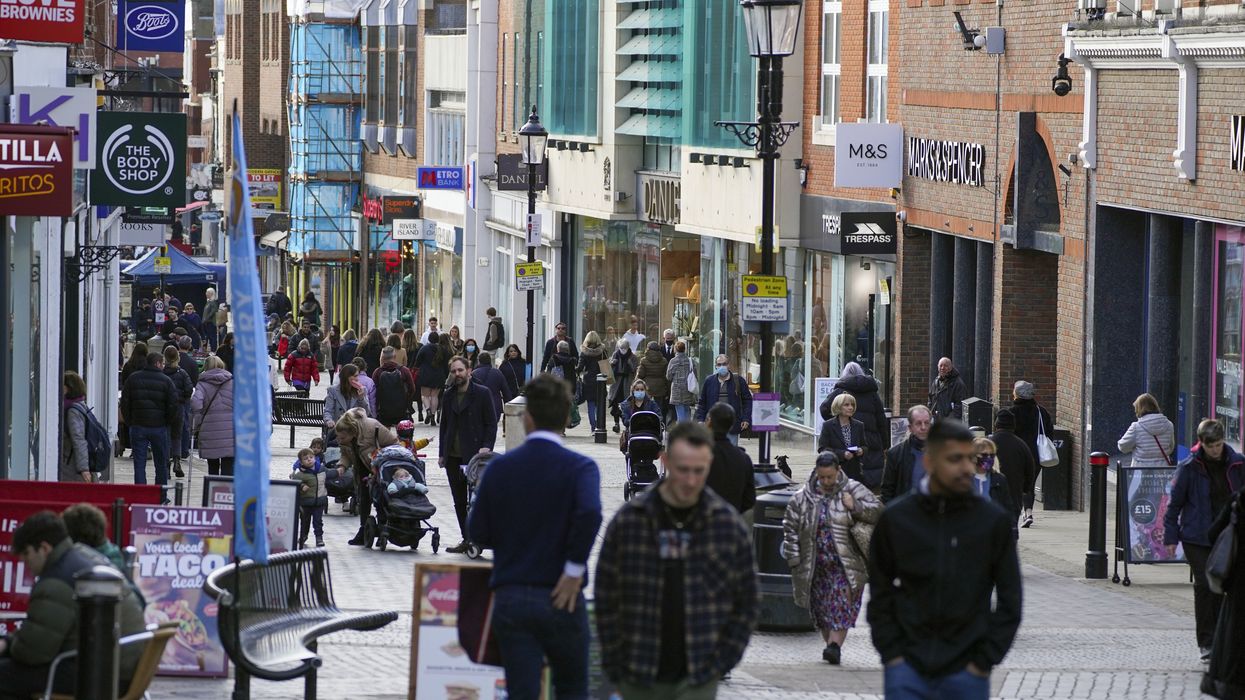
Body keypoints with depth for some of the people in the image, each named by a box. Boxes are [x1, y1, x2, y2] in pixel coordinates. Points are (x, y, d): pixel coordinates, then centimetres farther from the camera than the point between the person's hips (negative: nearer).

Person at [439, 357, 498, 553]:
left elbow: (491, 424, -2)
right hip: (453, 456, 6)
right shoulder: (449, 395, 13)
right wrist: (442, 453, 14)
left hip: (474, 455, -6)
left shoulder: (482, 394, -3)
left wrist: (486, 447, -15)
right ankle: (467, 539, 13)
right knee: (459, 501, 7)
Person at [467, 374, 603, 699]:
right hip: (559, 599, -2)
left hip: (510, 599, 2)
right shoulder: (579, 468, -8)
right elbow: (589, 513, -27)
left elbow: (478, 532, 2)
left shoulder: (500, 467, 1)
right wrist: (574, 569, -16)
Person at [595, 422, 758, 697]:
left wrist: (721, 661, -1)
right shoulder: (628, 520, -2)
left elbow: (746, 603, 7)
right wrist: (615, 667, -1)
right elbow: (606, 599, 3)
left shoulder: (729, 525, 0)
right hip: (639, 679, 1)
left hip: (697, 682, -1)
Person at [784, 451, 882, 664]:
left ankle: (835, 645, -21)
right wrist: (794, 557, 3)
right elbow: (790, 527, 9)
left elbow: (877, 511, 0)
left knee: (841, 605, -14)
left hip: (845, 564, -3)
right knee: (821, 607, 6)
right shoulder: (803, 497, 6)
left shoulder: (853, 490, 2)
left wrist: (855, 507, -16)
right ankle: (832, 644, 17)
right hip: (815, 565, 3)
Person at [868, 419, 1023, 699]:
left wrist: (984, 660, -4)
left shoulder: (993, 522, 0)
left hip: (966, 673, 0)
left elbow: (1009, 601, 4)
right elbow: (880, 595, 8)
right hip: (907, 670, 0)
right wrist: (892, 653, -2)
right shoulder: (895, 519, 1)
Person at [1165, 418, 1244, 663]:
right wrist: (1171, 537, -1)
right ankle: (1206, 642, 0)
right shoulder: (1189, 467, -7)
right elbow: (1174, 503, 0)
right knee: (1204, 586, -6)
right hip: (1197, 538, -3)